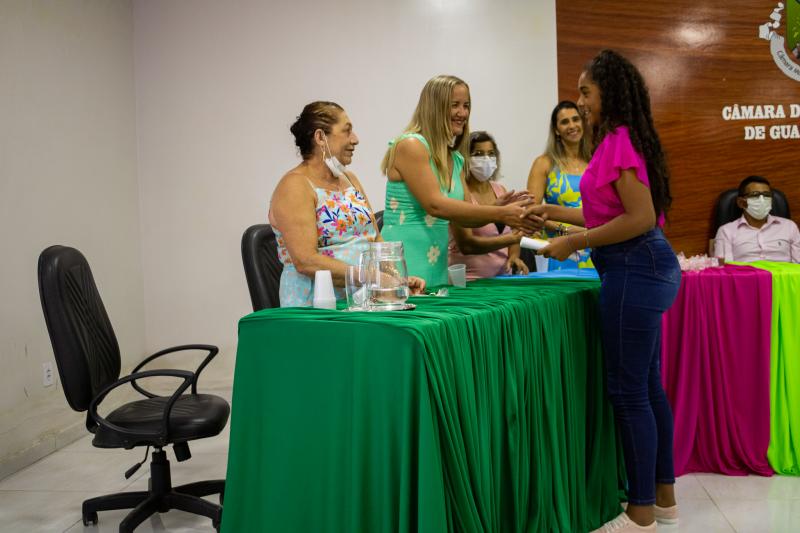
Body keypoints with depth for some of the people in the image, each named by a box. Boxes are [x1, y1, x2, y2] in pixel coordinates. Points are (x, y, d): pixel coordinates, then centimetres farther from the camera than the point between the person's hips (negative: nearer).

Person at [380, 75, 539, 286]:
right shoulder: (410, 146, -10)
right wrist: (500, 214, -20)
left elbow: (464, 217, 10)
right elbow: (435, 205, -19)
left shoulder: (455, 159, 13)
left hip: (437, 267, 7)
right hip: (404, 268, -7)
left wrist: (497, 209, -11)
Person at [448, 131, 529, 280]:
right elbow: (466, 245, -17)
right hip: (471, 280, -5)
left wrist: (514, 256, -4)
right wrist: (510, 239, -25)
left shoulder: (500, 190, 10)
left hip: (503, 276, 5)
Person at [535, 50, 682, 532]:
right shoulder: (624, 139, 16)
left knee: (629, 392, -3)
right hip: (645, 267, 11)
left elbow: (640, 218, -21)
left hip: (634, 269, -11)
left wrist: (574, 243, -15)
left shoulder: (619, 140, -14)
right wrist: (554, 212, 20)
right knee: (647, 387, 16)